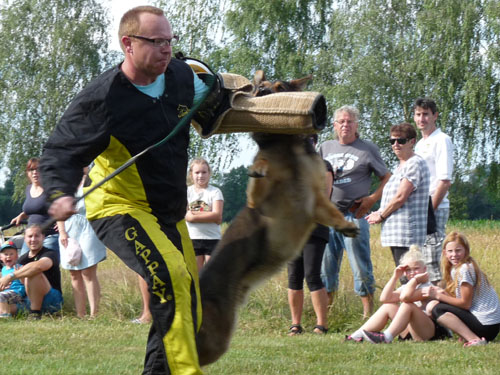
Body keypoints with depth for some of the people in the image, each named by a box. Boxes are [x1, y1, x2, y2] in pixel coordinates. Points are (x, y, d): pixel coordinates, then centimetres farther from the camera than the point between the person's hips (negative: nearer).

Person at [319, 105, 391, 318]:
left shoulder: (368, 149, 4)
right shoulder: (326, 148, 16)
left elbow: (387, 178, 6)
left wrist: (372, 199, -8)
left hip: (353, 215, -4)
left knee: (360, 265, -6)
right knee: (326, 264, 6)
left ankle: (368, 312, -3)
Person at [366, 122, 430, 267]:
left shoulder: (415, 164, -10)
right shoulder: (400, 167, 21)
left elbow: (400, 197, -15)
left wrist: (381, 216, -4)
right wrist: (379, 213, 7)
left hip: (407, 234, -10)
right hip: (395, 234, 10)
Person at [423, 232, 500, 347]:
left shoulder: (464, 269, -13)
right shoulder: (456, 268, 15)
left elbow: (465, 304, -13)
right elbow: (464, 300, 11)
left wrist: (438, 296, -9)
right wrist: (443, 293, -4)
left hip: (486, 326, -10)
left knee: (438, 309, -13)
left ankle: (474, 340, -20)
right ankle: (472, 337, 2)